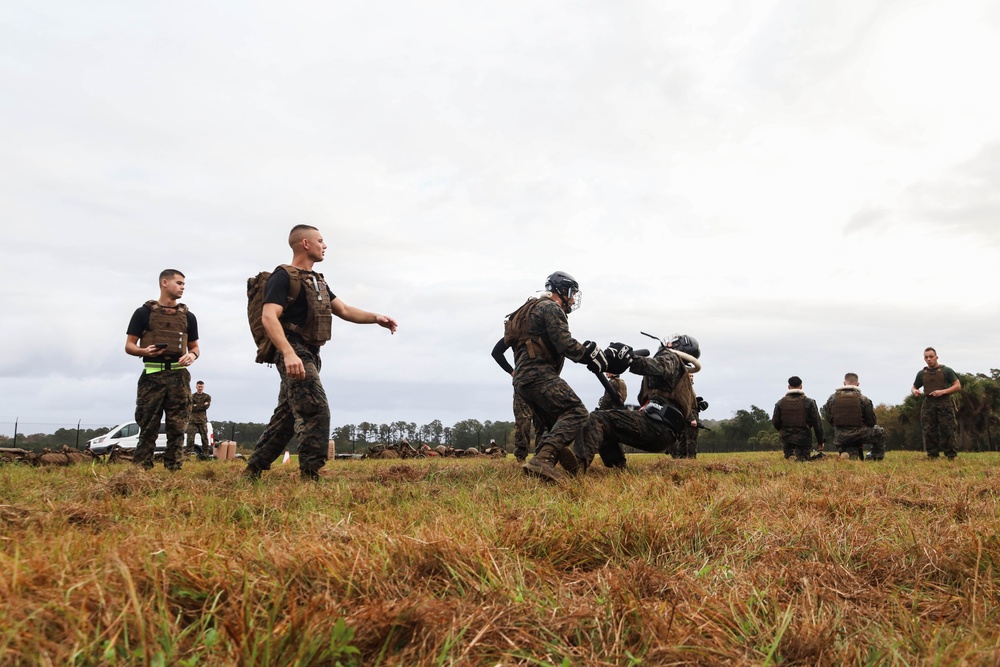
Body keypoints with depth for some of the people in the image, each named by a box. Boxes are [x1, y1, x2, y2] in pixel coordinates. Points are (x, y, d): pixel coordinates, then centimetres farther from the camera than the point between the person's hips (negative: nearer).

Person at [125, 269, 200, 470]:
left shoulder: (187, 316, 15)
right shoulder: (144, 312, 5)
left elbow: (194, 346, 19)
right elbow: (129, 346, 4)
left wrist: (192, 355, -4)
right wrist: (145, 351, -17)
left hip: (179, 377, 3)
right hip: (153, 376, -3)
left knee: (177, 428, 1)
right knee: (148, 428, -3)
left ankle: (173, 471, 4)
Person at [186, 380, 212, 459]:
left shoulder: (207, 397, 12)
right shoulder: (191, 396, 11)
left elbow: (206, 406, -5)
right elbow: (191, 407, -3)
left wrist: (196, 406, -6)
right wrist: (202, 406, -9)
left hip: (202, 420, 0)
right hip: (192, 420, 0)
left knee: (204, 438, -1)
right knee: (190, 438, -6)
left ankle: (205, 454, 2)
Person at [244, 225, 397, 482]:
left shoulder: (318, 281, 20)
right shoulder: (284, 276, -9)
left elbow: (344, 310, 18)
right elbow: (269, 317, -21)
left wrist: (376, 318, 3)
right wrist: (289, 353, -34)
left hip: (309, 356, 10)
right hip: (293, 356, -10)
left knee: (286, 416, 12)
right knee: (316, 412, -15)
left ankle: (252, 471, 22)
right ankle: (310, 476, -12)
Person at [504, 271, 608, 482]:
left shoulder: (535, 309, 31)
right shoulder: (551, 308, -1)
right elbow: (565, 344, -13)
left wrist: (584, 350, 15)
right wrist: (589, 355, 0)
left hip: (523, 378, 10)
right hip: (539, 374, -10)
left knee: (555, 425, 17)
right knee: (576, 413, -21)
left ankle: (540, 464, -3)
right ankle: (541, 460, -36)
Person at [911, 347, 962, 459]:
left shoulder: (946, 371, 6)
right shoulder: (922, 373, 15)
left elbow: (958, 386, 2)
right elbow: (913, 387, 23)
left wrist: (943, 391, -13)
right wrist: (914, 391, -2)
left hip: (944, 404, -3)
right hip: (928, 405, 3)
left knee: (948, 431, -6)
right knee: (929, 432, 0)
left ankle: (951, 457, 1)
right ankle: (932, 456, 6)